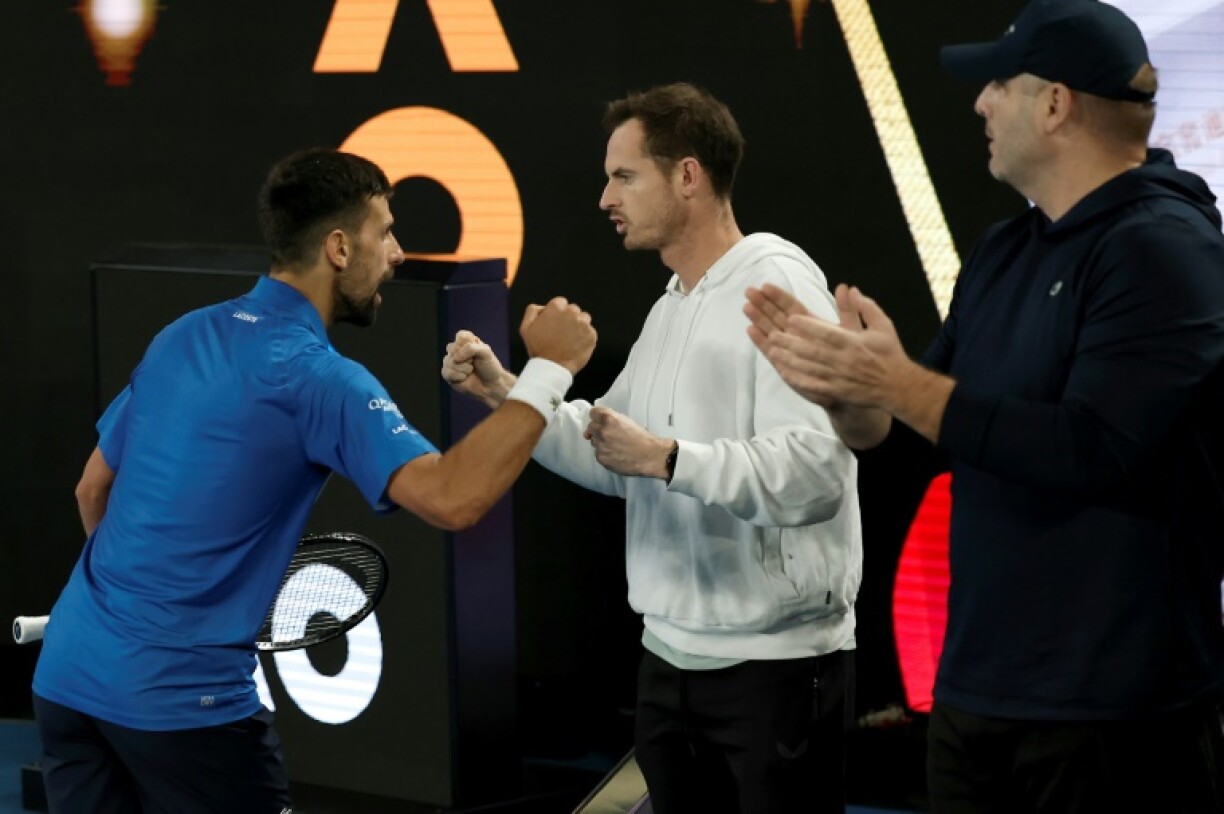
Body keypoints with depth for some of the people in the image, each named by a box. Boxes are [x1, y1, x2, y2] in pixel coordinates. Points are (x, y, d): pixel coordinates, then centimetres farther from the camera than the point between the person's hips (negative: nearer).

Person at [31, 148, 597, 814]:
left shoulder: (183, 336, 9)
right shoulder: (317, 378, -14)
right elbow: (451, 499, -26)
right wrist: (548, 370, -18)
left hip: (67, 670, 7)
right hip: (181, 694, -7)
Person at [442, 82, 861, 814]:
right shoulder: (670, 309, 15)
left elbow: (815, 469, -27)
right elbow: (618, 461, 18)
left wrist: (667, 458, -26)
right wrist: (506, 393, 8)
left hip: (775, 662, -9)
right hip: (672, 656, 9)